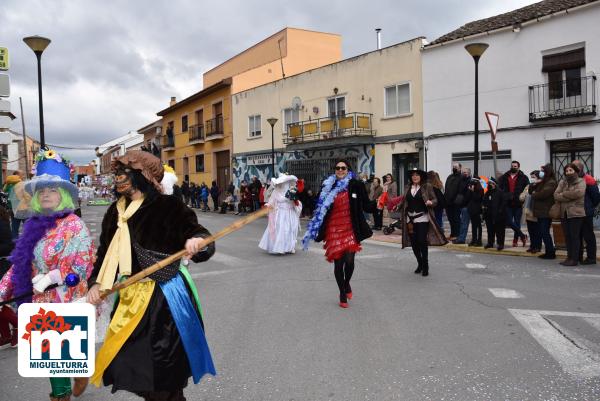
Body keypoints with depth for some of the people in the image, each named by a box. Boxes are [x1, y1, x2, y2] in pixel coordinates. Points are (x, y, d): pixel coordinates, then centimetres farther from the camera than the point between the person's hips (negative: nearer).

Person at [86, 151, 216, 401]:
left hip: (164, 296, -6)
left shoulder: (168, 206, -12)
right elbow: (105, 252, 13)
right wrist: (96, 283, 1)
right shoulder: (116, 212, 7)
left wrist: (197, 241, -39)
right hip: (131, 296, 7)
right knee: (132, 361, 17)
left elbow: (196, 232, -16)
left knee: (163, 371, 3)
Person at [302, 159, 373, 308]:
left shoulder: (356, 185, -1)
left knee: (349, 260, -12)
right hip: (334, 229, 1)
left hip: (351, 229, -1)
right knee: (338, 263, 5)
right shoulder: (328, 186, 3)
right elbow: (320, 207, 8)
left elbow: (366, 206, 0)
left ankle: (347, 283, 23)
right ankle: (342, 293, 27)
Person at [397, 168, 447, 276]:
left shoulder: (427, 187, -2)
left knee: (422, 242, -7)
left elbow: (435, 200, -2)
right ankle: (420, 264, 27)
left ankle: (425, 267, 7)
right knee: (413, 243, 8)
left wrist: (431, 202, -24)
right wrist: (397, 207, -6)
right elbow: (404, 201, 10)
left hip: (422, 218, -4)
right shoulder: (408, 187, 9)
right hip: (410, 219, 4)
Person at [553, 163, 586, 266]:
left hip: (576, 213, -5)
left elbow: (578, 192, -21)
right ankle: (569, 257, 17)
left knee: (575, 236, -3)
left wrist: (563, 194, -10)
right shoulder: (562, 182, 13)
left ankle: (575, 259, 1)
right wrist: (570, 196, -13)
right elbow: (556, 195, 0)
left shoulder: (581, 182, -1)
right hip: (564, 213, 5)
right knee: (567, 236, 9)